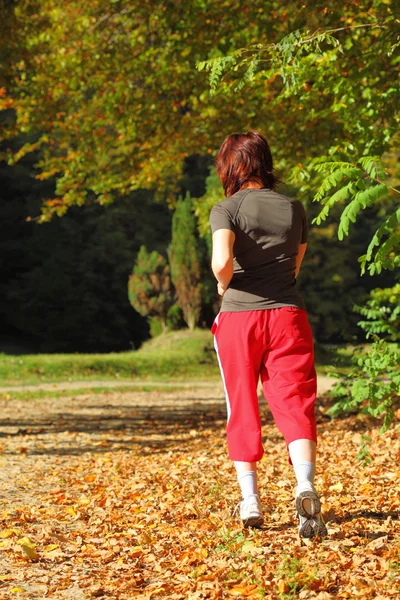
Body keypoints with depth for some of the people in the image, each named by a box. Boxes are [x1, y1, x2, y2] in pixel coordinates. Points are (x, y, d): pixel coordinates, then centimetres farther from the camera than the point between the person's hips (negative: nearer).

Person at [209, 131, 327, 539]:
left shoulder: (226, 210, -4)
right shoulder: (294, 209, 8)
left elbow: (222, 260, -20)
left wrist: (223, 284, -1)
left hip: (239, 318, -1)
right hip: (287, 314, 1)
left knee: (242, 410, 12)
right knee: (295, 405, -3)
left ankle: (250, 502, 14)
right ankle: (305, 487, -26)